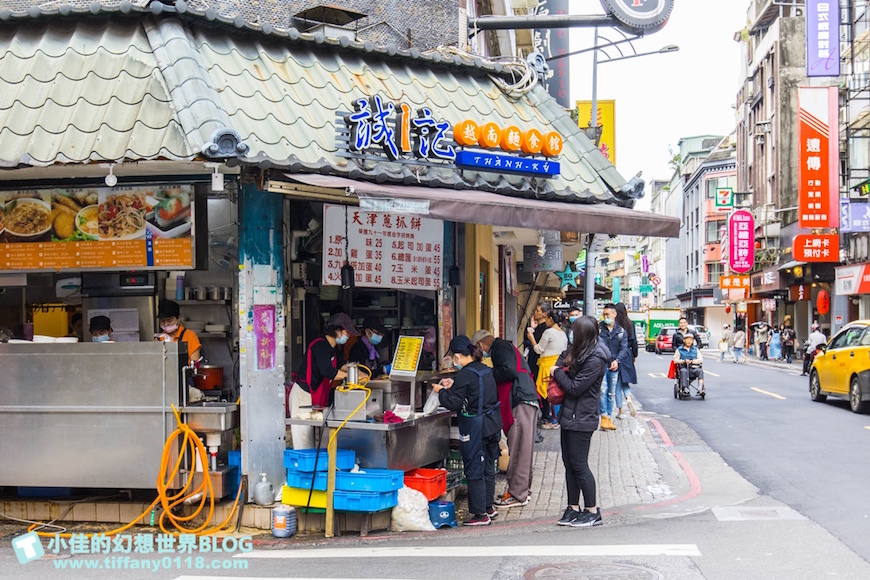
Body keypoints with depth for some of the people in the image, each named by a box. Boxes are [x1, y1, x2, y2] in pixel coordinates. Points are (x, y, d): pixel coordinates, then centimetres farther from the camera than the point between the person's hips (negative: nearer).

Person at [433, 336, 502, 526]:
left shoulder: (465, 375, -17)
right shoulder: (486, 370, 9)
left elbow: (454, 404, -16)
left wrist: (441, 391, 0)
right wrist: (453, 386, 23)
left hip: (475, 428, -9)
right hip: (493, 423, 9)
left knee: (474, 471, 0)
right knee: (488, 467, 18)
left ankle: (480, 514, 3)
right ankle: (488, 507, 28)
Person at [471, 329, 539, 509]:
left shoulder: (500, 347, -4)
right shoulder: (505, 347, 27)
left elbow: (508, 371, -18)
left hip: (521, 402, -10)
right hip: (526, 401, 10)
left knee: (519, 448, -7)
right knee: (522, 448, 13)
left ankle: (517, 495, -4)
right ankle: (522, 489, 19)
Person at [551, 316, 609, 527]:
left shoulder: (595, 360, -21)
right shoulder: (582, 351, 7)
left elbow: (575, 388, -19)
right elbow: (565, 357, 27)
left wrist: (557, 372, -5)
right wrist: (560, 369, 6)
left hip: (582, 419, -9)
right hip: (570, 415, 9)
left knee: (579, 464, -3)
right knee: (569, 463, 12)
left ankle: (593, 512, 7)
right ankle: (573, 509, 20)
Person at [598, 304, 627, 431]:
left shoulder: (621, 331, 7)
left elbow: (624, 348, -1)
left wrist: (617, 360, -19)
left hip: (614, 367, 3)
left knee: (611, 393, 9)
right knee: (602, 390, -15)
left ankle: (608, 418, 18)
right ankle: (604, 417, -10)